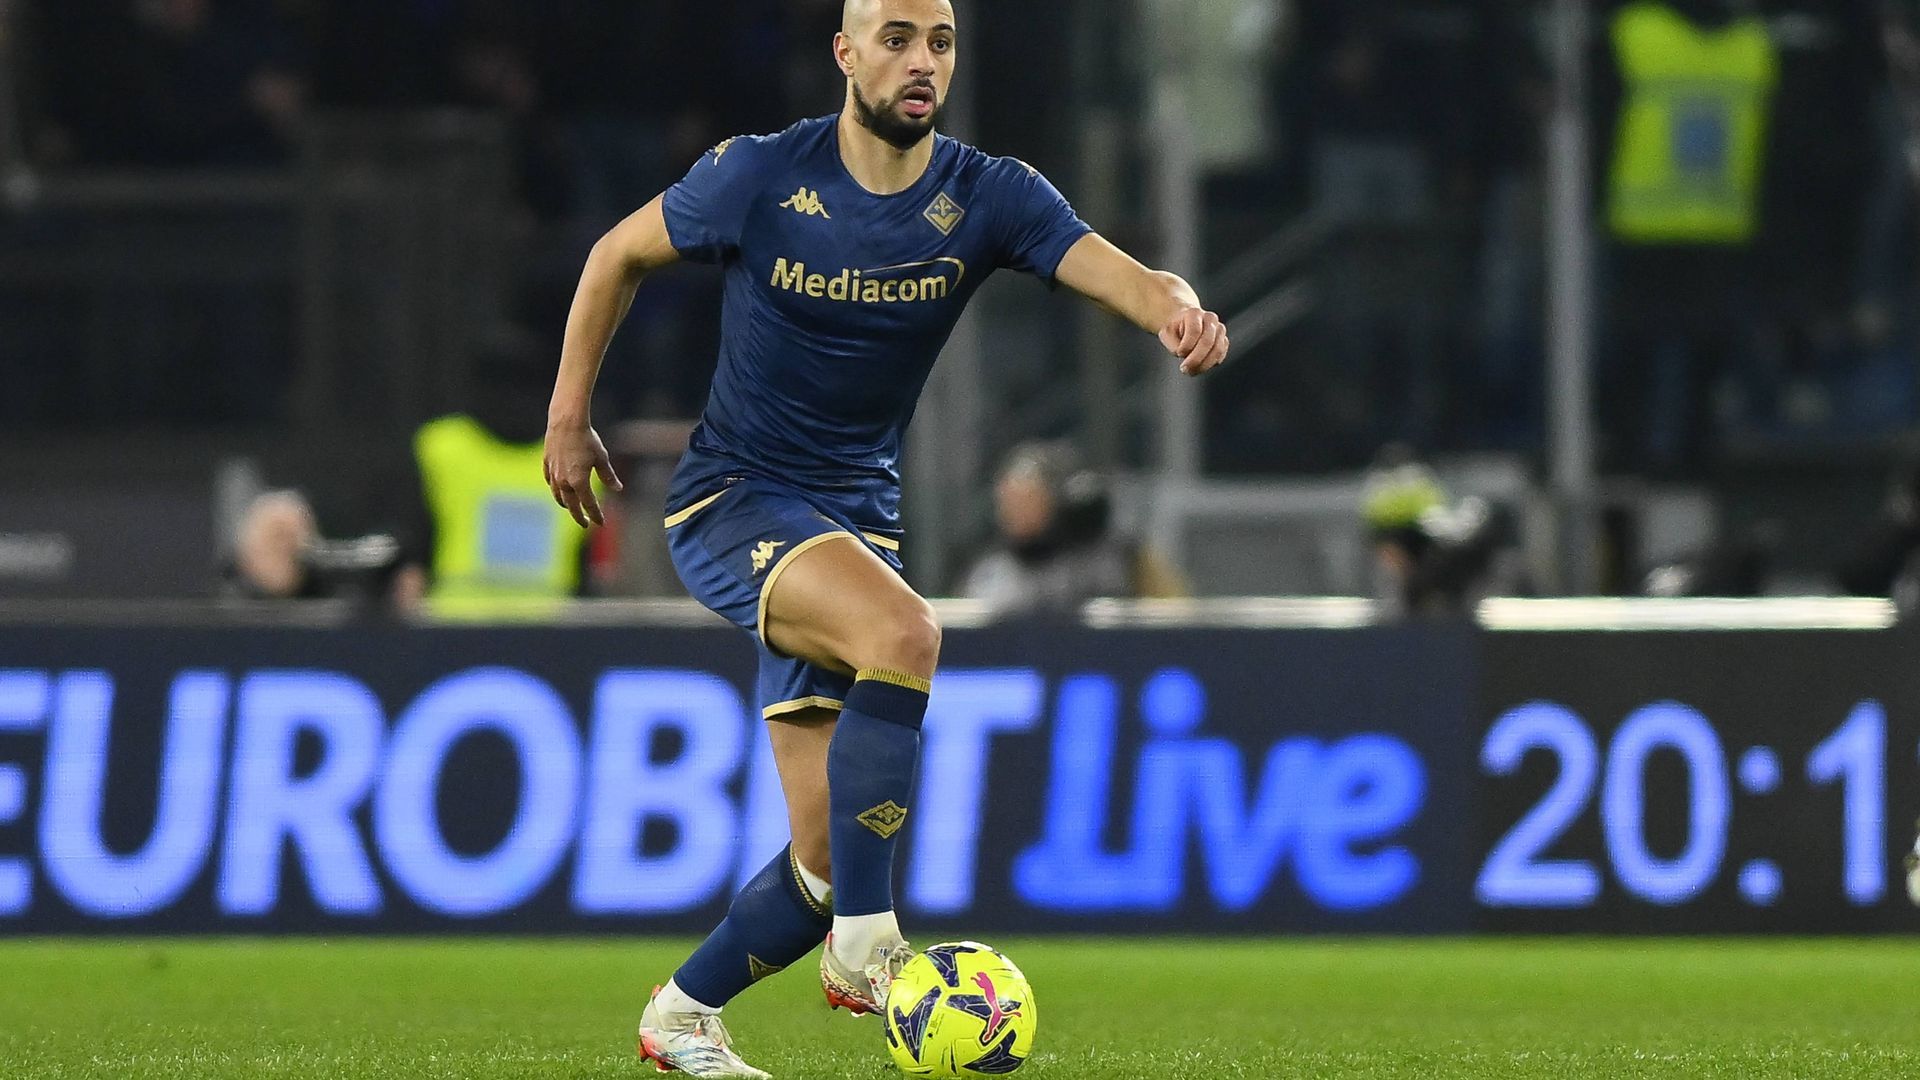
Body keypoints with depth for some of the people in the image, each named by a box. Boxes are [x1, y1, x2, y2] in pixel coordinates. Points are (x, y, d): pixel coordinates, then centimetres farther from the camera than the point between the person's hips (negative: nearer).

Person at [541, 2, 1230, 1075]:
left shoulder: (989, 197, -6)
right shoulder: (759, 178, -10)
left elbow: (1117, 272, -23)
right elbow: (619, 254, 6)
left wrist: (1177, 308, -45)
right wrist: (569, 415, 7)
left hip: (858, 519, 4)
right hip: (731, 502, -4)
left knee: (829, 855, -1)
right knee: (904, 632, -35)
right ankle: (864, 947, -28)